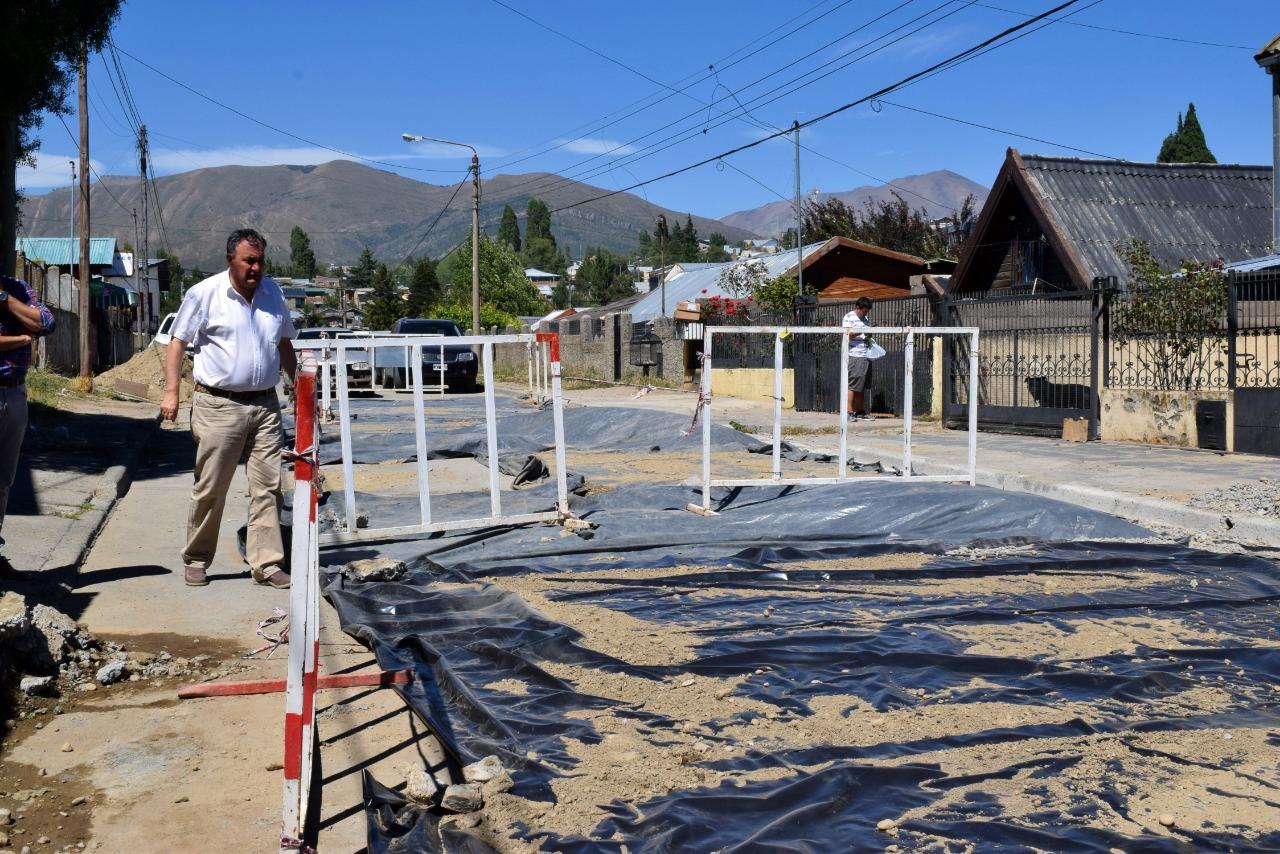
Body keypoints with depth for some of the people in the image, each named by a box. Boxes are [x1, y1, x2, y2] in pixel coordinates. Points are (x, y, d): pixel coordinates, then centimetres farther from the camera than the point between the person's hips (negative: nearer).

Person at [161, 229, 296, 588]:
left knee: (268, 488, 1)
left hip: (265, 404, 4)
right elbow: (177, 343, -1)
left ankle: (267, 564, 7)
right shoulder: (204, 294, -3)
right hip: (219, 406, -4)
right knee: (210, 489, 3)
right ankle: (196, 561, 18)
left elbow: (284, 345, 22)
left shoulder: (273, 292, 11)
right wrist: (171, 391, -10)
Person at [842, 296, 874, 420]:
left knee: (862, 386, 10)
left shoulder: (865, 319, 21)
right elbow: (848, 334, -15)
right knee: (853, 385, -9)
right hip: (854, 356, -8)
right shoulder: (848, 318, -3)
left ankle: (859, 411, 15)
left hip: (865, 356, 8)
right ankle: (849, 412, -8)